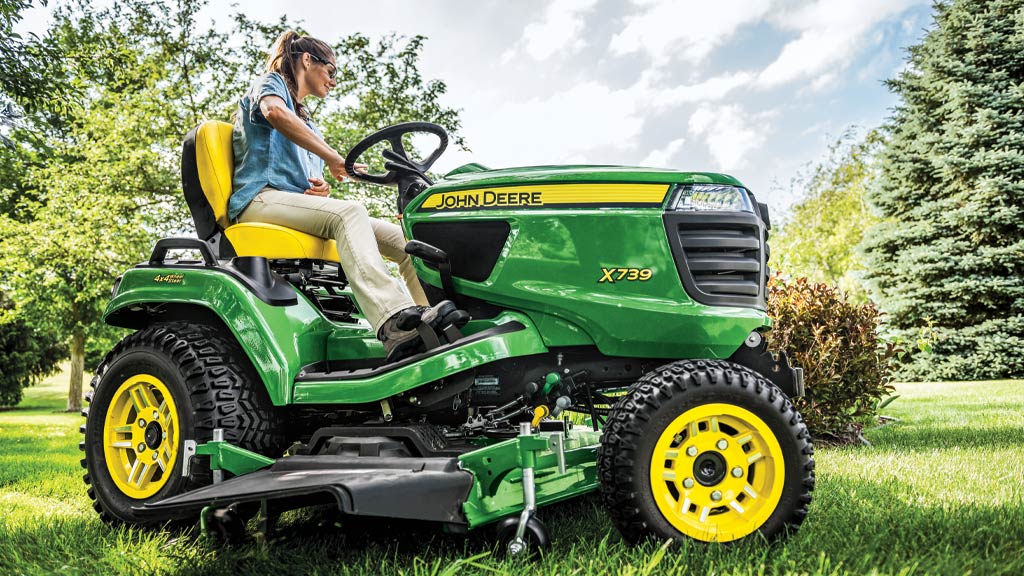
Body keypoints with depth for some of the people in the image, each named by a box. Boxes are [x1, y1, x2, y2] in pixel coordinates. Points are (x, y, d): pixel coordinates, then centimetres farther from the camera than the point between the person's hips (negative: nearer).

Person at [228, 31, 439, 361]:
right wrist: (332, 157, -26)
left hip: (300, 204, 8)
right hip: (262, 199, -8)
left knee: (404, 240, -9)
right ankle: (395, 325, -55)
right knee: (348, 212, -36)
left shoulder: (308, 124, 35)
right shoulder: (270, 83, 11)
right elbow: (275, 112, -15)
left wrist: (321, 189, 5)